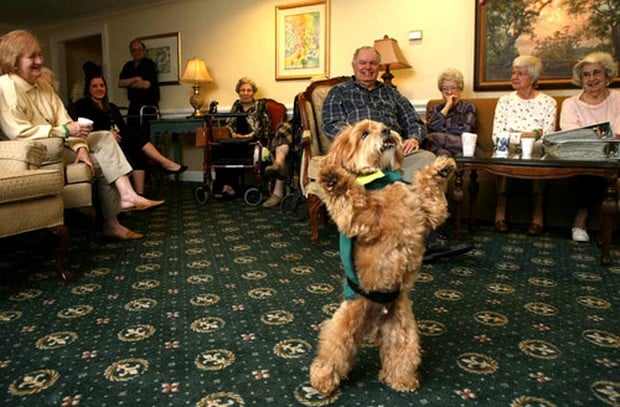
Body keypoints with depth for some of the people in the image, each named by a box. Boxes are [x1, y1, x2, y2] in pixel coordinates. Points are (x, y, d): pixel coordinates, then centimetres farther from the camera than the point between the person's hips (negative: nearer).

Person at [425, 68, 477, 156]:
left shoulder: (468, 108, 13)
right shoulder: (435, 109, 21)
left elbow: (465, 131, -6)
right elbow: (431, 128, -2)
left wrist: (441, 129, -2)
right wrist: (447, 106, 2)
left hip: (462, 151, -1)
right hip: (437, 149, 1)